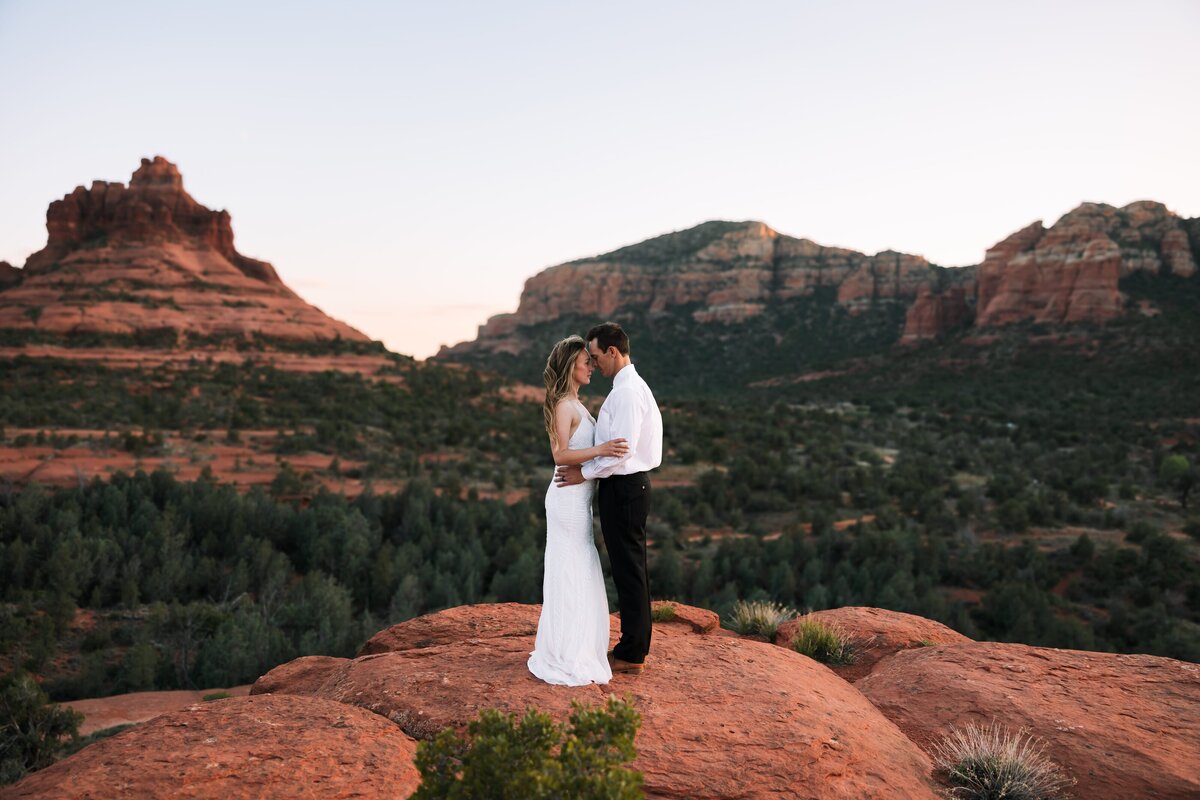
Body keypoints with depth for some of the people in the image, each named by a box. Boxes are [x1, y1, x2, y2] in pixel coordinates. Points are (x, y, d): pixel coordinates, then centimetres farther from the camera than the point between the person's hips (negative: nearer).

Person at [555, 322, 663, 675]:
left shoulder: (627, 391, -18)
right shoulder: (632, 387, 14)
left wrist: (585, 472, -14)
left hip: (623, 488, -10)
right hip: (629, 484, 10)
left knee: (628, 570, -1)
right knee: (631, 569, 16)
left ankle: (631, 654, 10)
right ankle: (635, 646, 27)